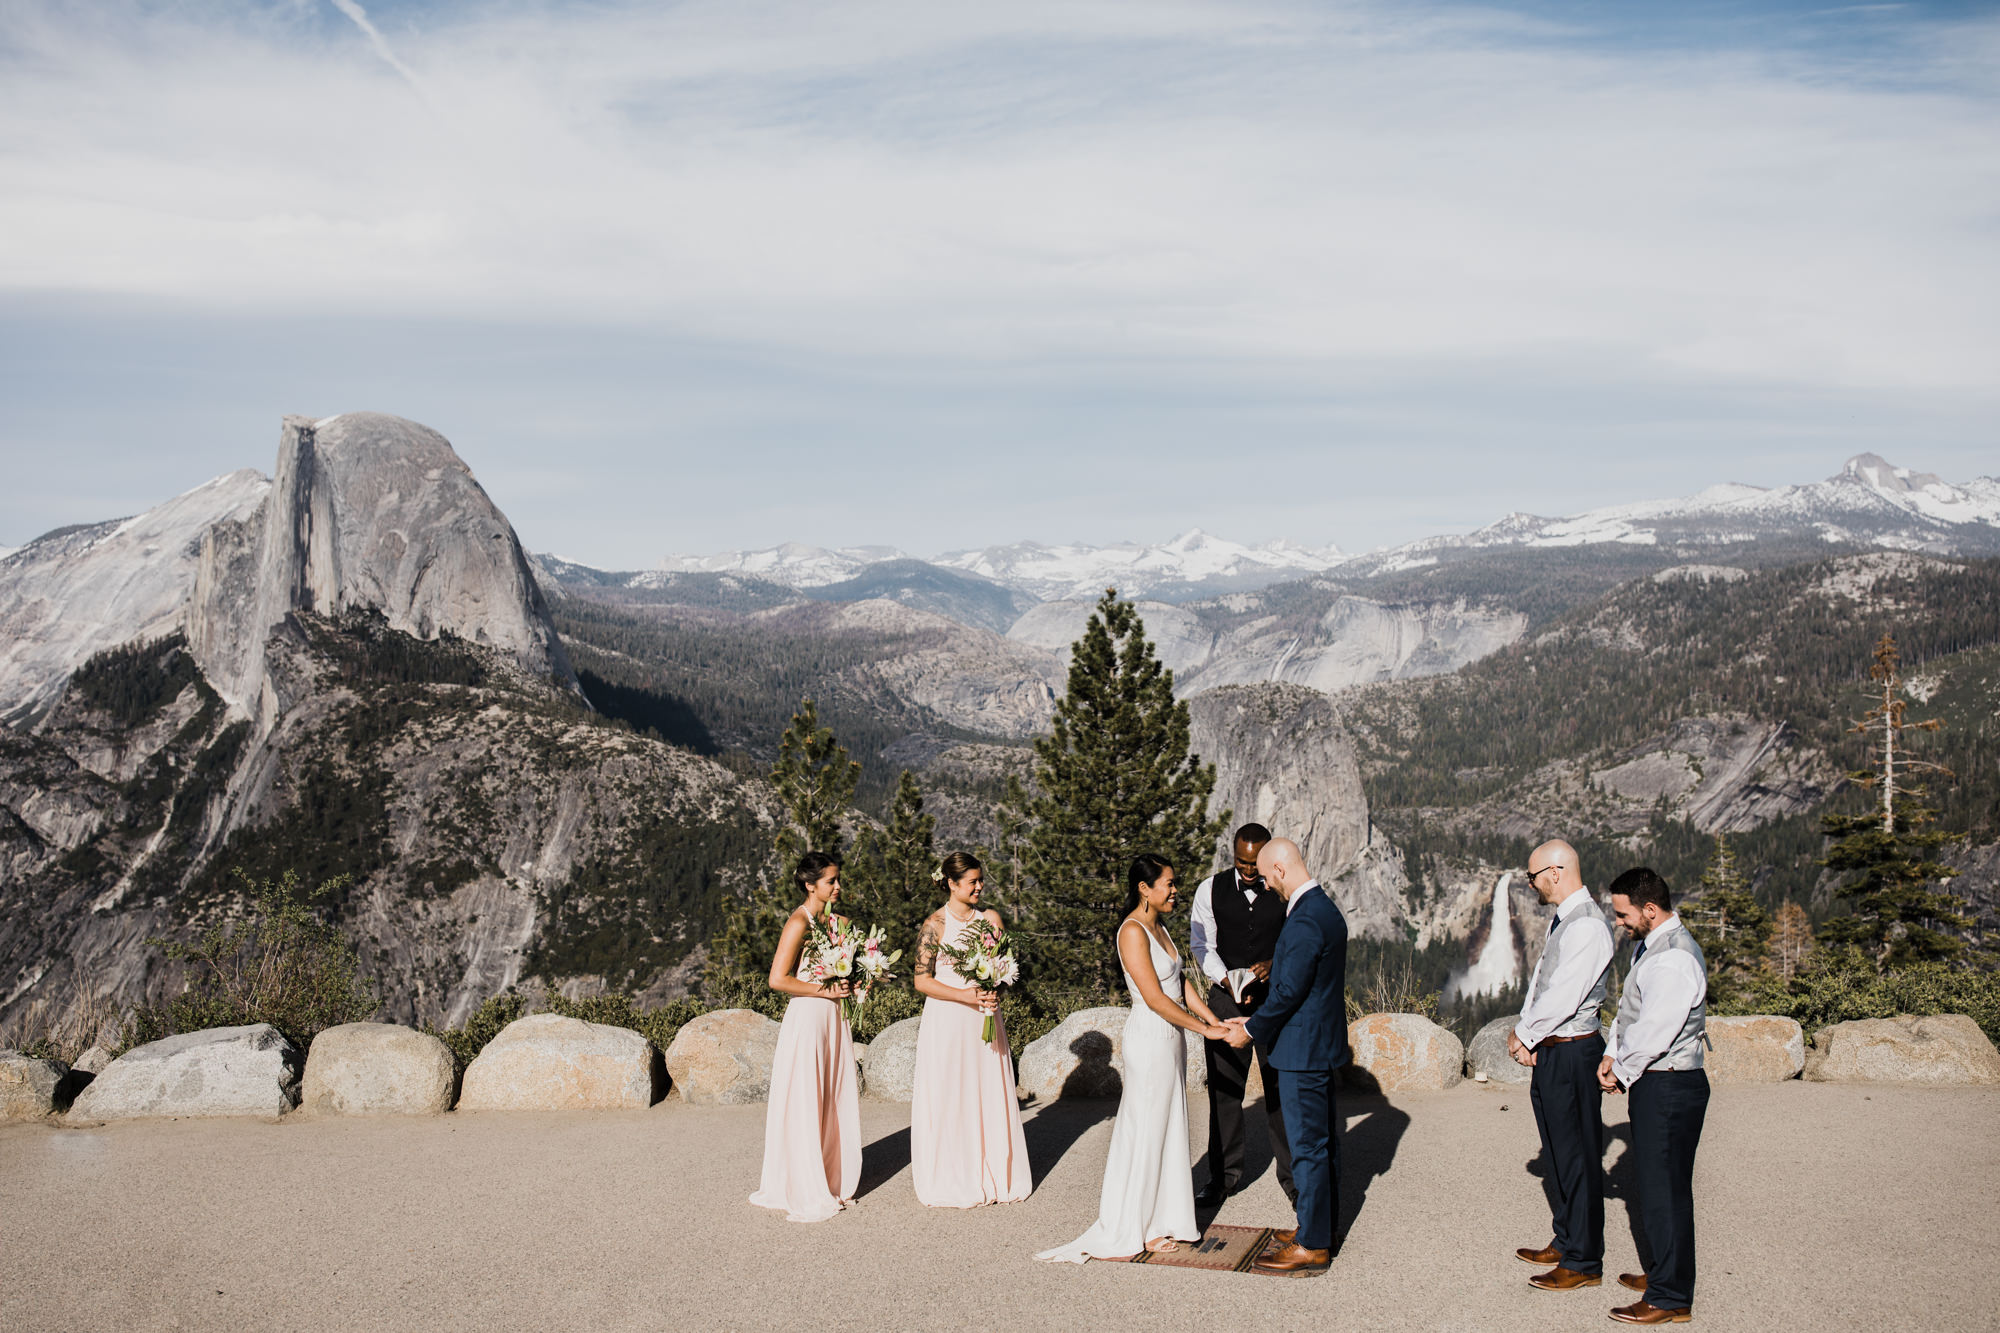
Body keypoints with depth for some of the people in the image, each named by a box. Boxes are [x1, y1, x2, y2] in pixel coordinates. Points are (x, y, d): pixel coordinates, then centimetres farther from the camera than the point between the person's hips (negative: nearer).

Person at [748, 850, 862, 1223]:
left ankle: (832, 1184, 21)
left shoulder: (833, 920, 11)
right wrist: (825, 990, -16)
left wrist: (847, 986, 4)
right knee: (804, 1107, -2)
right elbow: (778, 979, -18)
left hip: (832, 1019, 8)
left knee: (837, 1102, 11)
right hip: (806, 1018, -8)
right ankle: (804, 1195, 6)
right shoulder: (799, 922, -13)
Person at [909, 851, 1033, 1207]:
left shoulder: (990, 919, 6)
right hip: (946, 1021, -4)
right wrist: (966, 995, -17)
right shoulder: (935, 925, -7)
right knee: (949, 1100, 1)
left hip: (984, 1019, 4)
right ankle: (951, 1181, 12)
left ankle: (992, 1175, 18)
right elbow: (922, 981, -8)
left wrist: (994, 993, -10)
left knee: (990, 1095, 6)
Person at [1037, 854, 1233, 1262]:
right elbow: (1155, 999, -20)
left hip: (1170, 1040, 9)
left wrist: (1212, 1018, 3)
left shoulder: (1158, 927, 12)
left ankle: (1163, 1219, 23)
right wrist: (1203, 1029, -15)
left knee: (1168, 1129, 13)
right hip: (1150, 1039, -9)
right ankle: (1136, 1229, 11)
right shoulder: (1133, 931, -17)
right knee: (1145, 1131, 0)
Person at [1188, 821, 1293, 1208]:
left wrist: (1274, 965, -18)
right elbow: (1201, 945, -1)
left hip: (1275, 997, -1)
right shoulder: (1211, 890, -1)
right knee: (1224, 1088, 5)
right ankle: (1224, 1176, 17)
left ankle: (1290, 1172, 19)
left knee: (1281, 1087, 5)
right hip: (1226, 999, 1)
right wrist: (1227, 981, -16)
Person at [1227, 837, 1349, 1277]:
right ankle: (1320, 1226, 29)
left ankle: (1311, 1246, 5)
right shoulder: (1326, 909, 10)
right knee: (1323, 1140, 17)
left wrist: (1251, 1031, -8)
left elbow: (1288, 992, -22)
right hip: (1323, 1043, 10)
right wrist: (1258, 1022, 14)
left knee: (1308, 1146, -3)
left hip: (1302, 1050, -10)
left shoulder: (1304, 922, -23)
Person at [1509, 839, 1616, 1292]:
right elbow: (1541, 982, 14)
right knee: (1556, 1152, 19)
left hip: (1572, 1053, -10)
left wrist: (1524, 1034, -10)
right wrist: (1526, 1035, 2)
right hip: (1550, 1050, 10)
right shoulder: (1562, 919, 12)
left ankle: (1583, 1263, 9)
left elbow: (1564, 998, -23)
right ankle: (1565, 1242, 33)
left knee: (1577, 1157, -1)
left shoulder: (1588, 926, -20)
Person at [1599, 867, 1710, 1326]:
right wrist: (1613, 1054, 6)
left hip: (1669, 1086, -10)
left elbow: (1656, 1030, -23)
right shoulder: (1649, 944, 11)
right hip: (1652, 1081, 10)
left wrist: (1623, 1074, -11)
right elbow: (1629, 1009, 18)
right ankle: (1660, 1271, 34)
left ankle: (1671, 1299, 5)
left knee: (1664, 1189, -3)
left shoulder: (1675, 958, -22)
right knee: (1649, 1182, 20)